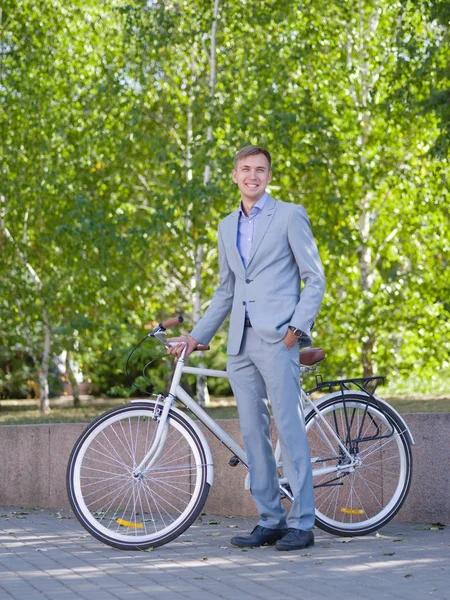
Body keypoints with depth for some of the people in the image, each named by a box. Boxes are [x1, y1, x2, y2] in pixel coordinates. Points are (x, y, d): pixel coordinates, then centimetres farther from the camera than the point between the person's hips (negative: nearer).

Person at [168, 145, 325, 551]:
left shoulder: (289, 216, 2)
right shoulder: (227, 228, 19)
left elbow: (315, 278, -1)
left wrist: (296, 328, -11)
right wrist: (197, 336, 17)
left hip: (276, 338, -6)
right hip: (240, 342, 6)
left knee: (289, 428, -9)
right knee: (253, 433, 5)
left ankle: (302, 524, -6)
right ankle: (270, 521, 11)